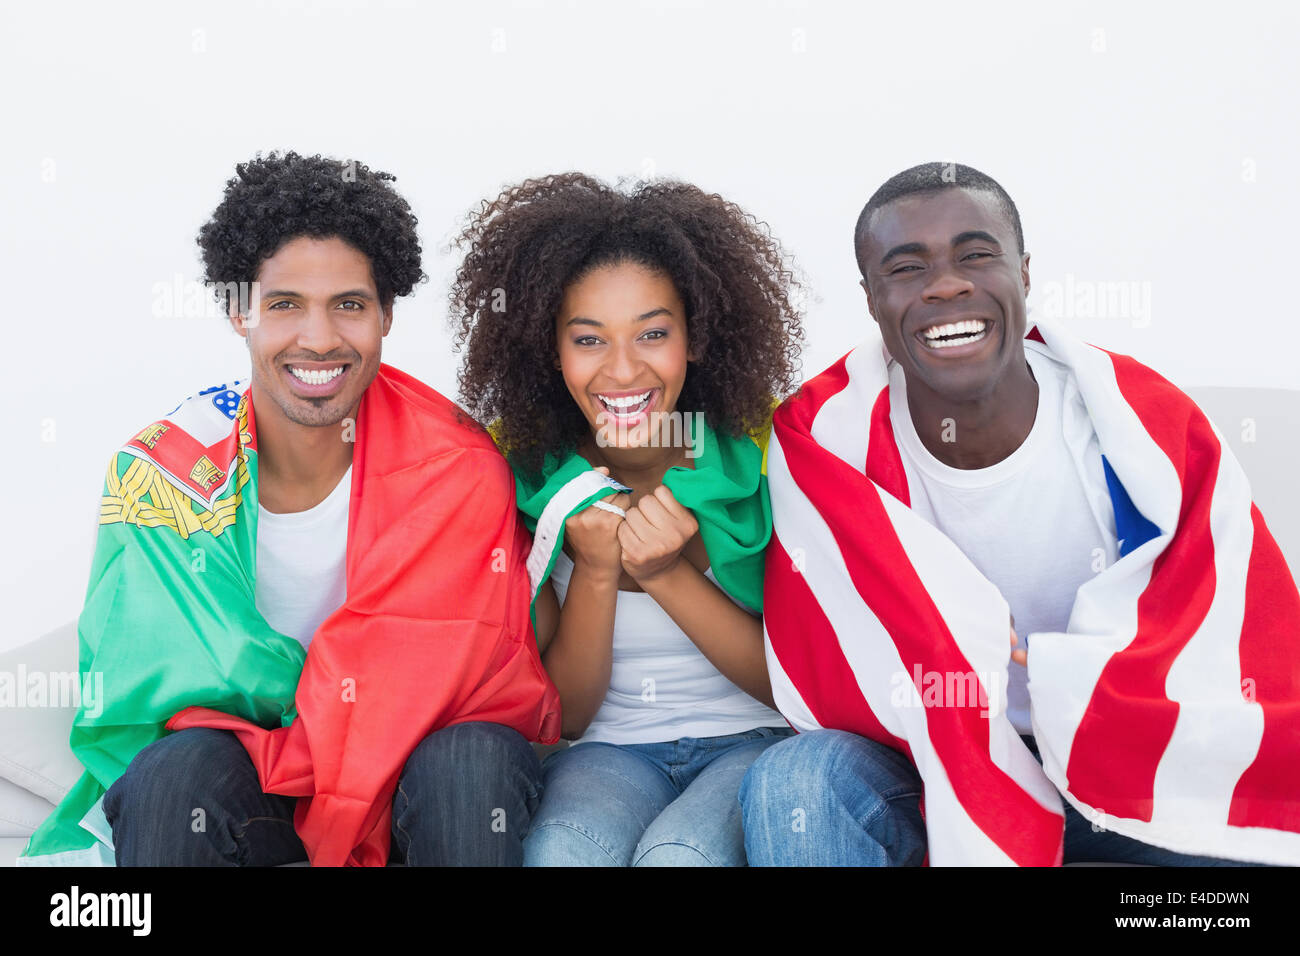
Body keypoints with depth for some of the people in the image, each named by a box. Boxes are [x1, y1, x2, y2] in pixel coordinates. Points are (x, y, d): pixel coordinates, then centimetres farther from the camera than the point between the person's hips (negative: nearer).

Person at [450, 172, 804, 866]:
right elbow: (563, 715, -2)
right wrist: (595, 573, -20)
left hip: (755, 741, 0)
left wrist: (668, 574, -21)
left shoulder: (763, 452, -9)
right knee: (560, 851, -33)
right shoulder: (531, 482, -6)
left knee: (676, 853, -33)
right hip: (608, 753, 1)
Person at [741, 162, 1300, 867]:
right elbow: (829, 685, -17)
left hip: (1116, 760, 2)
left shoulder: (1151, 430, -11)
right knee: (794, 783, -33)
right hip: (913, 763, -1)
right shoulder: (820, 437, -14)